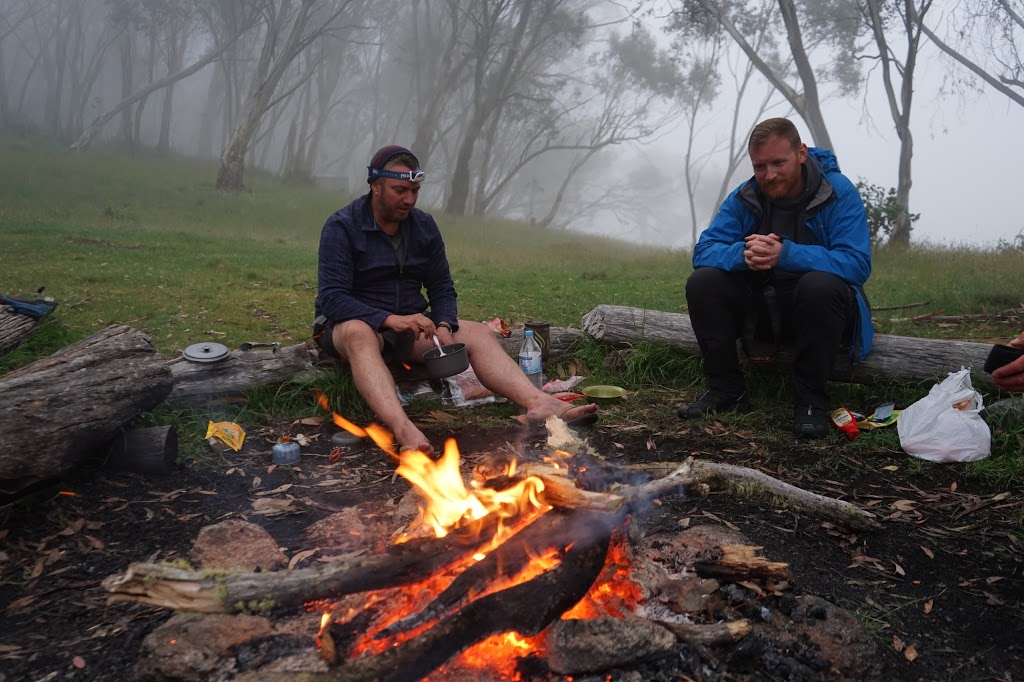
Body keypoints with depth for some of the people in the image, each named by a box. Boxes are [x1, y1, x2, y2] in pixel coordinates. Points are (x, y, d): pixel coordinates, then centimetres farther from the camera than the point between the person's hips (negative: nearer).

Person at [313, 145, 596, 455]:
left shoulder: (424, 226, 6)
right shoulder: (341, 227, -11)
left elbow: (442, 288, 9)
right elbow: (331, 298, -19)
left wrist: (443, 326, -13)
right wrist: (390, 319, -33)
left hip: (409, 325, 5)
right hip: (353, 324, -5)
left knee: (478, 333, -16)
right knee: (359, 334, -41)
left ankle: (537, 404, -37)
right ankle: (403, 429, -63)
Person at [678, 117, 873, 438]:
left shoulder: (839, 193, -13)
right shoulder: (743, 198, -2)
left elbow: (857, 264, -25)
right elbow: (703, 252, -10)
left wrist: (786, 253, -37)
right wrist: (743, 254, -33)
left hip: (817, 306, -3)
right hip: (762, 308, 4)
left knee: (820, 285, -37)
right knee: (702, 282, -18)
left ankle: (811, 402, -20)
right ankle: (726, 390, -6)